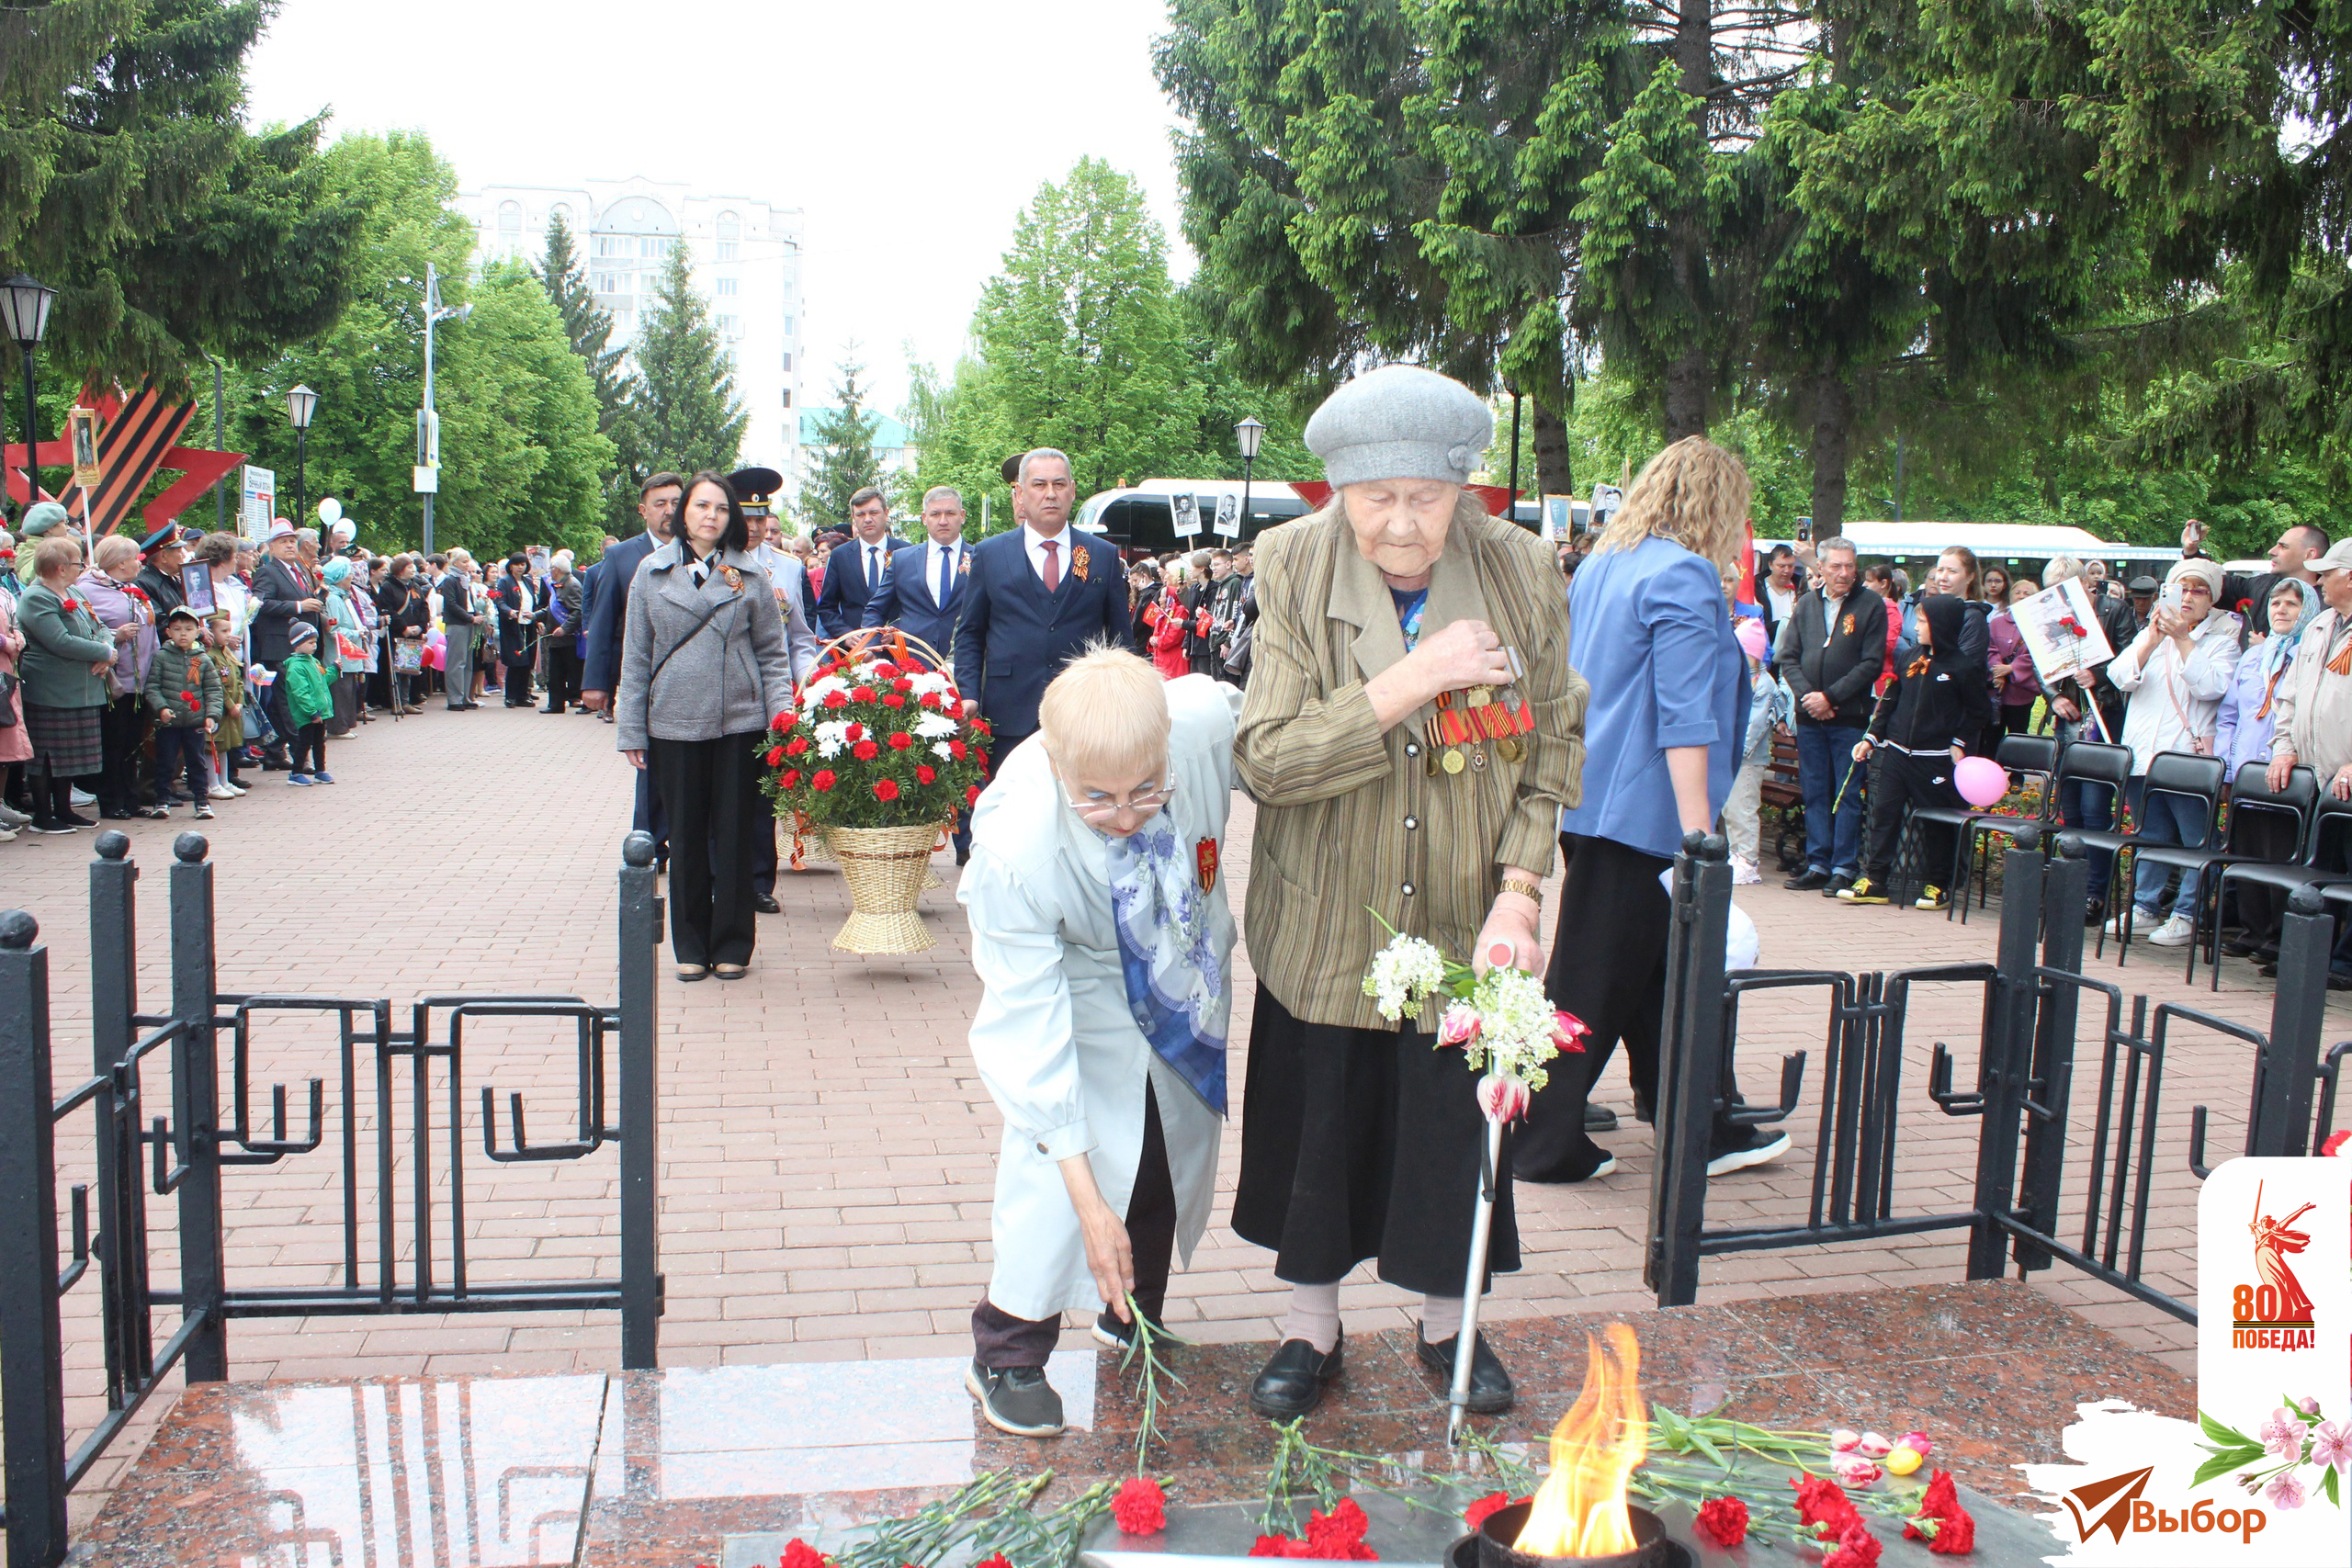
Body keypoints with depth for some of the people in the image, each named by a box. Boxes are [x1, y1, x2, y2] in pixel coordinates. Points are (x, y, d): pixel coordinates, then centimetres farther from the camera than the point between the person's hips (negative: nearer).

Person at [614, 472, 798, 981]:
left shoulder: (749, 575, 4)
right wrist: (631, 730, 3)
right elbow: (636, 656, 6)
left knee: (735, 835, 4)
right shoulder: (652, 571, 5)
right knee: (686, 836, 8)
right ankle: (690, 946, 19)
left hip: (740, 721, -1)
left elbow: (772, 653, 5)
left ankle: (732, 945, 16)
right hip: (674, 723, 1)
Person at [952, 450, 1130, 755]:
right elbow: (970, 634, 9)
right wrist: (969, 695, -4)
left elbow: (1119, 639, 11)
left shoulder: (1104, 556, 9)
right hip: (1009, 717, 0)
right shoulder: (988, 554, 8)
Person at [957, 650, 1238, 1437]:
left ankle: (1133, 1318, 40)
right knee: (1055, 1163, -13)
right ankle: (1006, 1351, 13)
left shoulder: (1208, 718, -38)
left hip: (1189, 963, 4)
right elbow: (1029, 1025, -34)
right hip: (1075, 977, -4)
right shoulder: (1013, 844, -41)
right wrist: (1087, 1200, -32)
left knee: (1180, 1146, 15)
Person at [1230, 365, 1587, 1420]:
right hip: (1325, 927, -1)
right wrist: (1418, 678, -26)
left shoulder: (1522, 571, -8)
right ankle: (1311, 1328, 33)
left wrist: (1518, 895, -13)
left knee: (1456, 1127, 12)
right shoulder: (1293, 569, -13)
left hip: (1464, 925, 1)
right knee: (1316, 1126, 11)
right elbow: (1266, 757, -21)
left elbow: (1549, 755, -2)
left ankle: (1448, 1324, 36)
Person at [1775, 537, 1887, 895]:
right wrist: (1806, 694, -7)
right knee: (1814, 793, 8)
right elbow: (1787, 657, 8)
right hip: (1809, 717, 4)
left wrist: (1830, 696, -12)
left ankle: (1844, 868, 5)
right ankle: (1818, 864, 15)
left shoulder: (1871, 606, -1)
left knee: (1847, 794, 0)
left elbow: (1872, 663, -6)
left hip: (1850, 716, -4)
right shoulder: (1806, 604, 11)